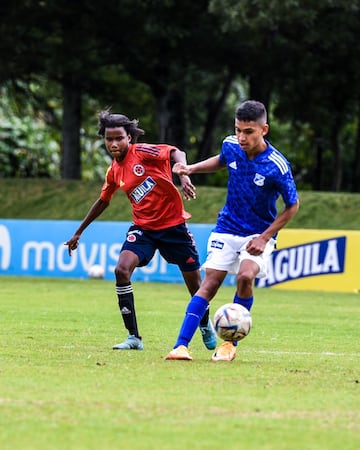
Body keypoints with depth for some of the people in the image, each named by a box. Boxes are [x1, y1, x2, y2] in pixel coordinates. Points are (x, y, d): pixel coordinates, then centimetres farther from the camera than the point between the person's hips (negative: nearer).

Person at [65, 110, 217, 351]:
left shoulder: (142, 152, -13)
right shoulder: (114, 172, 4)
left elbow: (176, 153, -29)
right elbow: (103, 202, 21)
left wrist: (183, 175, -50)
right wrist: (79, 233, 26)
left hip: (173, 224, -4)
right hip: (143, 227, 4)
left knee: (194, 282, 6)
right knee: (121, 270, -21)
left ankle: (206, 327, 38)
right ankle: (134, 337, -16)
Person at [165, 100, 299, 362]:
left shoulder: (277, 166, -23)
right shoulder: (231, 146, -9)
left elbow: (292, 206, -9)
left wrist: (265, 238, -14)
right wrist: (192, 168, 4)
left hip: (259, 234, -4)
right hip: (227, 229, 4)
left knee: (246, 277, -26)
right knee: (210, 283, -8)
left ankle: (230, 343, -8)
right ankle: (181, 345, -12)